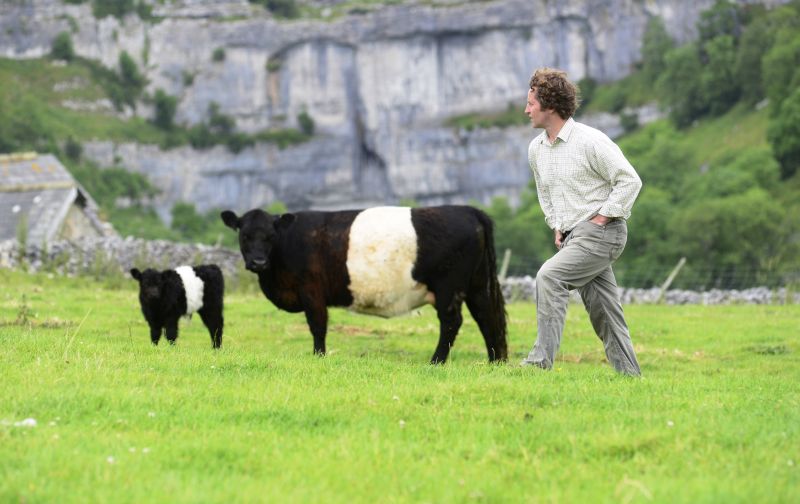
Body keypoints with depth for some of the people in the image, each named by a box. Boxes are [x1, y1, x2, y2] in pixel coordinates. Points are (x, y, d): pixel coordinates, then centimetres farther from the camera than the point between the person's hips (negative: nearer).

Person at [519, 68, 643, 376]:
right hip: (573, 235, 8)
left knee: (549, 276, -24)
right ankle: (630, 376, 13)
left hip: (600, 233, -8)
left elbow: (630, 181, -12)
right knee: (603, 312, 7)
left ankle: (541, 359, -26)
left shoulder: (590, 141, -12)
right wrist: (556, 226, 16)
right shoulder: (536, 149, 11)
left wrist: (601, 218, -14)